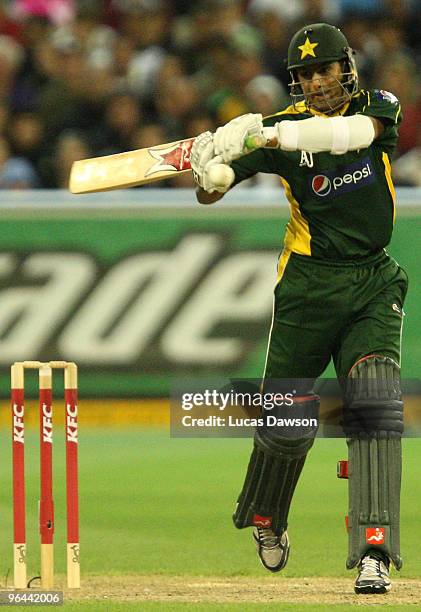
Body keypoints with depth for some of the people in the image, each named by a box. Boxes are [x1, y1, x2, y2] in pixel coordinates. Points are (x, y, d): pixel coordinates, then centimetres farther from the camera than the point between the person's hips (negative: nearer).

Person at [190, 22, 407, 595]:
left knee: (375, 407, -17)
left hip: (373, 284, 0)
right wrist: (209, 168, -36)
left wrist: (275, 133, -39)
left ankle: (373, 553, -21)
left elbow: (354, 132, -29)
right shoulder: (283, 125, -5)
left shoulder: (378, 106, -3)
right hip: (308, 285, 0)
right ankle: (267, 521, 36)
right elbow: (211, 193, -12)